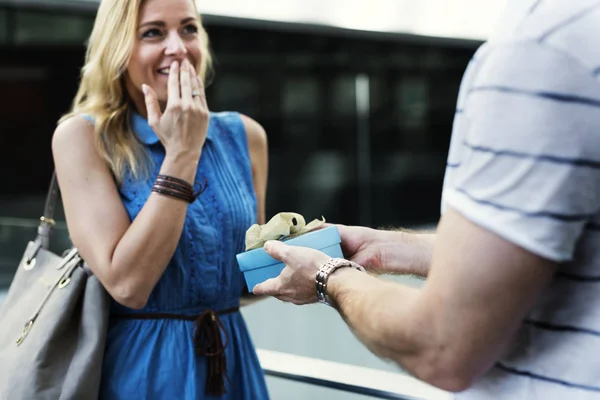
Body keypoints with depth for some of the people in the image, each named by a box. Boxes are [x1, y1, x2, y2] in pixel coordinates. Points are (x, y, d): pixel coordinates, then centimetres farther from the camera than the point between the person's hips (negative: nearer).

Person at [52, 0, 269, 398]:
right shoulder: (84, 136, -12)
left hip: (233, 363, 4)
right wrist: (182, 152, -20)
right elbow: (127, 284, -22)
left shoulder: (246, 135, 0)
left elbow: (248, 280, 11)